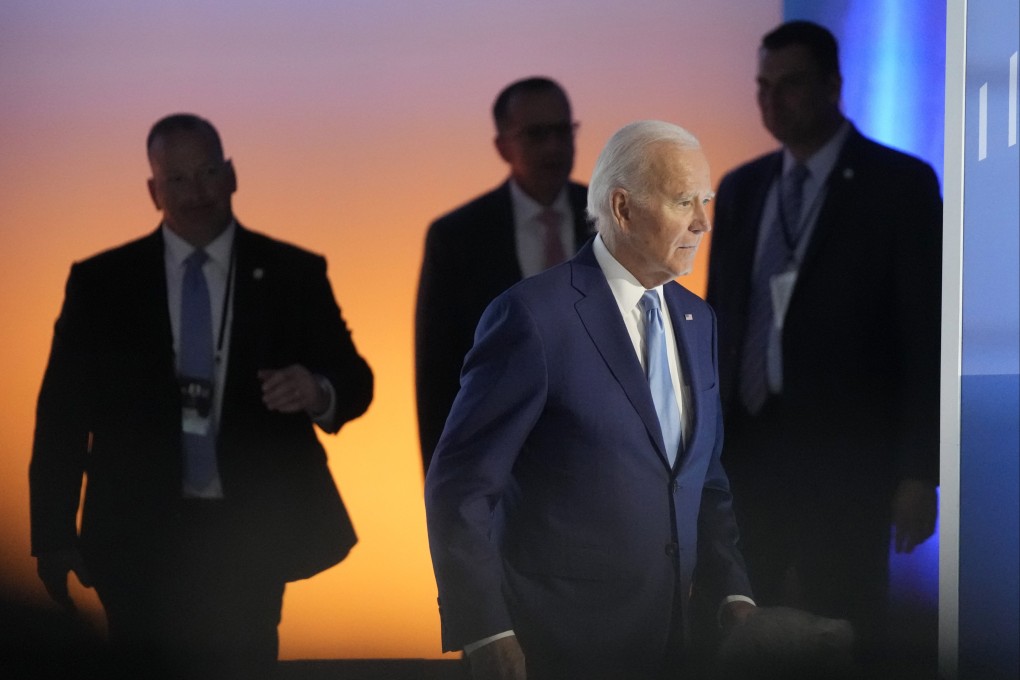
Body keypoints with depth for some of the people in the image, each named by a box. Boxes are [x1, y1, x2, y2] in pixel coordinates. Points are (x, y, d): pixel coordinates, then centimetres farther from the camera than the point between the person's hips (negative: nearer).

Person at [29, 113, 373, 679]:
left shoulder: (293, 275, 3)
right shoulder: (100, 282, 2)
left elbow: (355, 380, 4)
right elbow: (63, 412, 2)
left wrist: (318, 393, -21)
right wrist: (54, 537, -5)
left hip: (250, 539, 1)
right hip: (141, 537, 0)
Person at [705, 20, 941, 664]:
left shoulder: (900, 184, -4)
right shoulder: (740, 188, 12)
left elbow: (925, 334, -6)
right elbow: (721, 321, 14)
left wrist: (919, 470, -11)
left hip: (845, 456, -4)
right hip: (747, 449, 4)